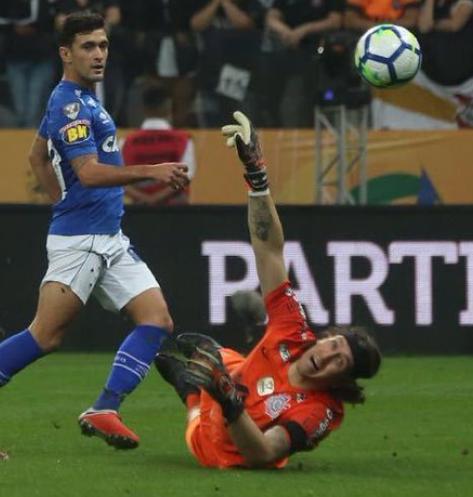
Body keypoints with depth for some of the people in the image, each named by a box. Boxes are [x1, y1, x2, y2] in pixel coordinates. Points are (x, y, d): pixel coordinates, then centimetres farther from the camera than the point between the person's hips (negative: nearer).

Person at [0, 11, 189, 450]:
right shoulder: (69, 105, -13)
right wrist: (151, 172, -30)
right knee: (46, 336, -10)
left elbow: (37, 156, 29)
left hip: (109, 240, 10)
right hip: (79, 240, -10)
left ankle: (104, 410, -8)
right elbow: (89, 172, -24)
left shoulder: (82, 100, 17)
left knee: (157, 319, -2)